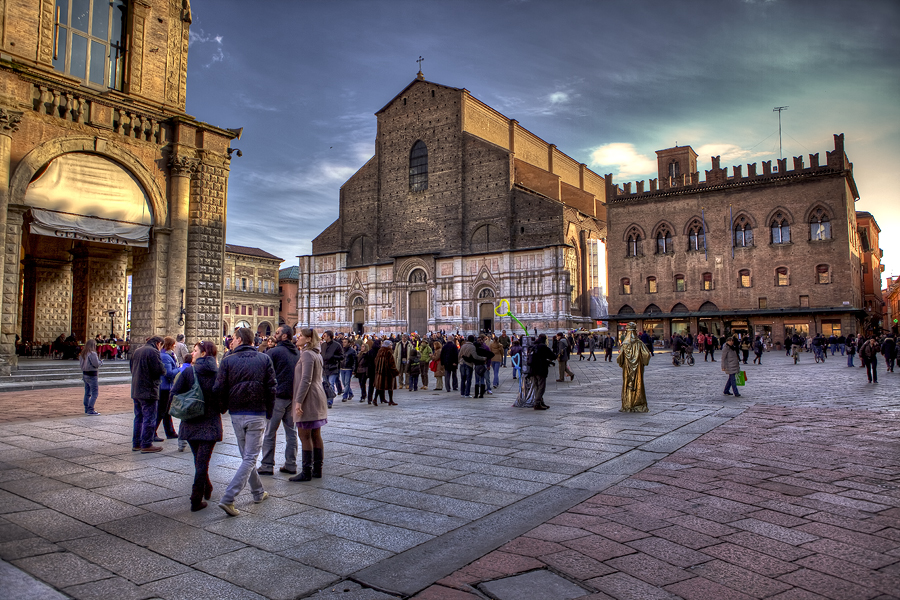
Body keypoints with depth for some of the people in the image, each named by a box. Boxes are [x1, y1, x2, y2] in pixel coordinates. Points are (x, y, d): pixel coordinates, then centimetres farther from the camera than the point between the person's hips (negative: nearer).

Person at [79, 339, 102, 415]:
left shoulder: (82, 354, 8)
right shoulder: (92, 353, -17)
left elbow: (81, 363, 15)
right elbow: (96, 364, -19)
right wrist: (101, 361, -1)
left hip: (84, 374, 9)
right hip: (92, 375, -9)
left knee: (87, 393, 16)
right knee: (94, 393, -4)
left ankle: (87, 409, 23)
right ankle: (90, 410, -7)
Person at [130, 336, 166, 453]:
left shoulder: (137, 351, 13)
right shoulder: (153, 352, -14)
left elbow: (131, 367, 21)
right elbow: (160, 370, -19)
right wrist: (164, 371, 1)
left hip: (136, 390, 9)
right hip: (149, 391, -9)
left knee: (139, 417, 16)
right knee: (149, 418, -2)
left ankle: (136, 443, 22)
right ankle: (146, 444, 0)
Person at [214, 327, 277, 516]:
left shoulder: (228, 360, -2)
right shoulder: (264, 359, -2)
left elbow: (219, 389, -4)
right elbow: (271, 388, -3)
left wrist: (223, 409, 12)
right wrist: (269, 413, 7)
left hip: (236, 415, 2)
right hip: (257, 414, -2)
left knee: (246, 456, 18)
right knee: (250, 458, 0)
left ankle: (258, 492, 29)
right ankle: (228, 499, -10)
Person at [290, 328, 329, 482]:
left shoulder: (307, 354, -14)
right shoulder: (317, 355, 16)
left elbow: (306, 380, -21)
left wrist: (298, 401, -21)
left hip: (309, 400, -10)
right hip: (318, 398, 10)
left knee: (305, 436, -4)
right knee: (316, 435, 12)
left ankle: (306, 472, 0)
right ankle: (317, 469, 17)